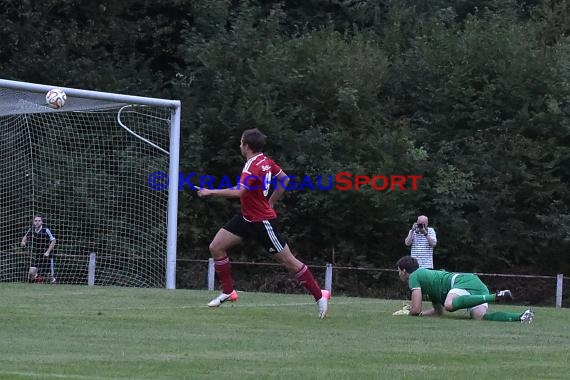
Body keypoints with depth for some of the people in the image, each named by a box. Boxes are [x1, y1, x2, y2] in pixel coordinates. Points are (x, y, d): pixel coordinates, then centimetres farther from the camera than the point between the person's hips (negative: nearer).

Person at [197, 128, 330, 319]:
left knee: (289, 261, -2)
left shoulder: (253, 167, -25)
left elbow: (238, 192, -37)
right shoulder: (265, 161, 2)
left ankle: (320, 296, 9)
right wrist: (271, 202, 20)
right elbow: (284, 179, 14)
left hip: (263, 222, -10)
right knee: (216, 247, 2)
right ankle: (228, 292, 11)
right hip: (247, 217, 10)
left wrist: (211, 192, -29)